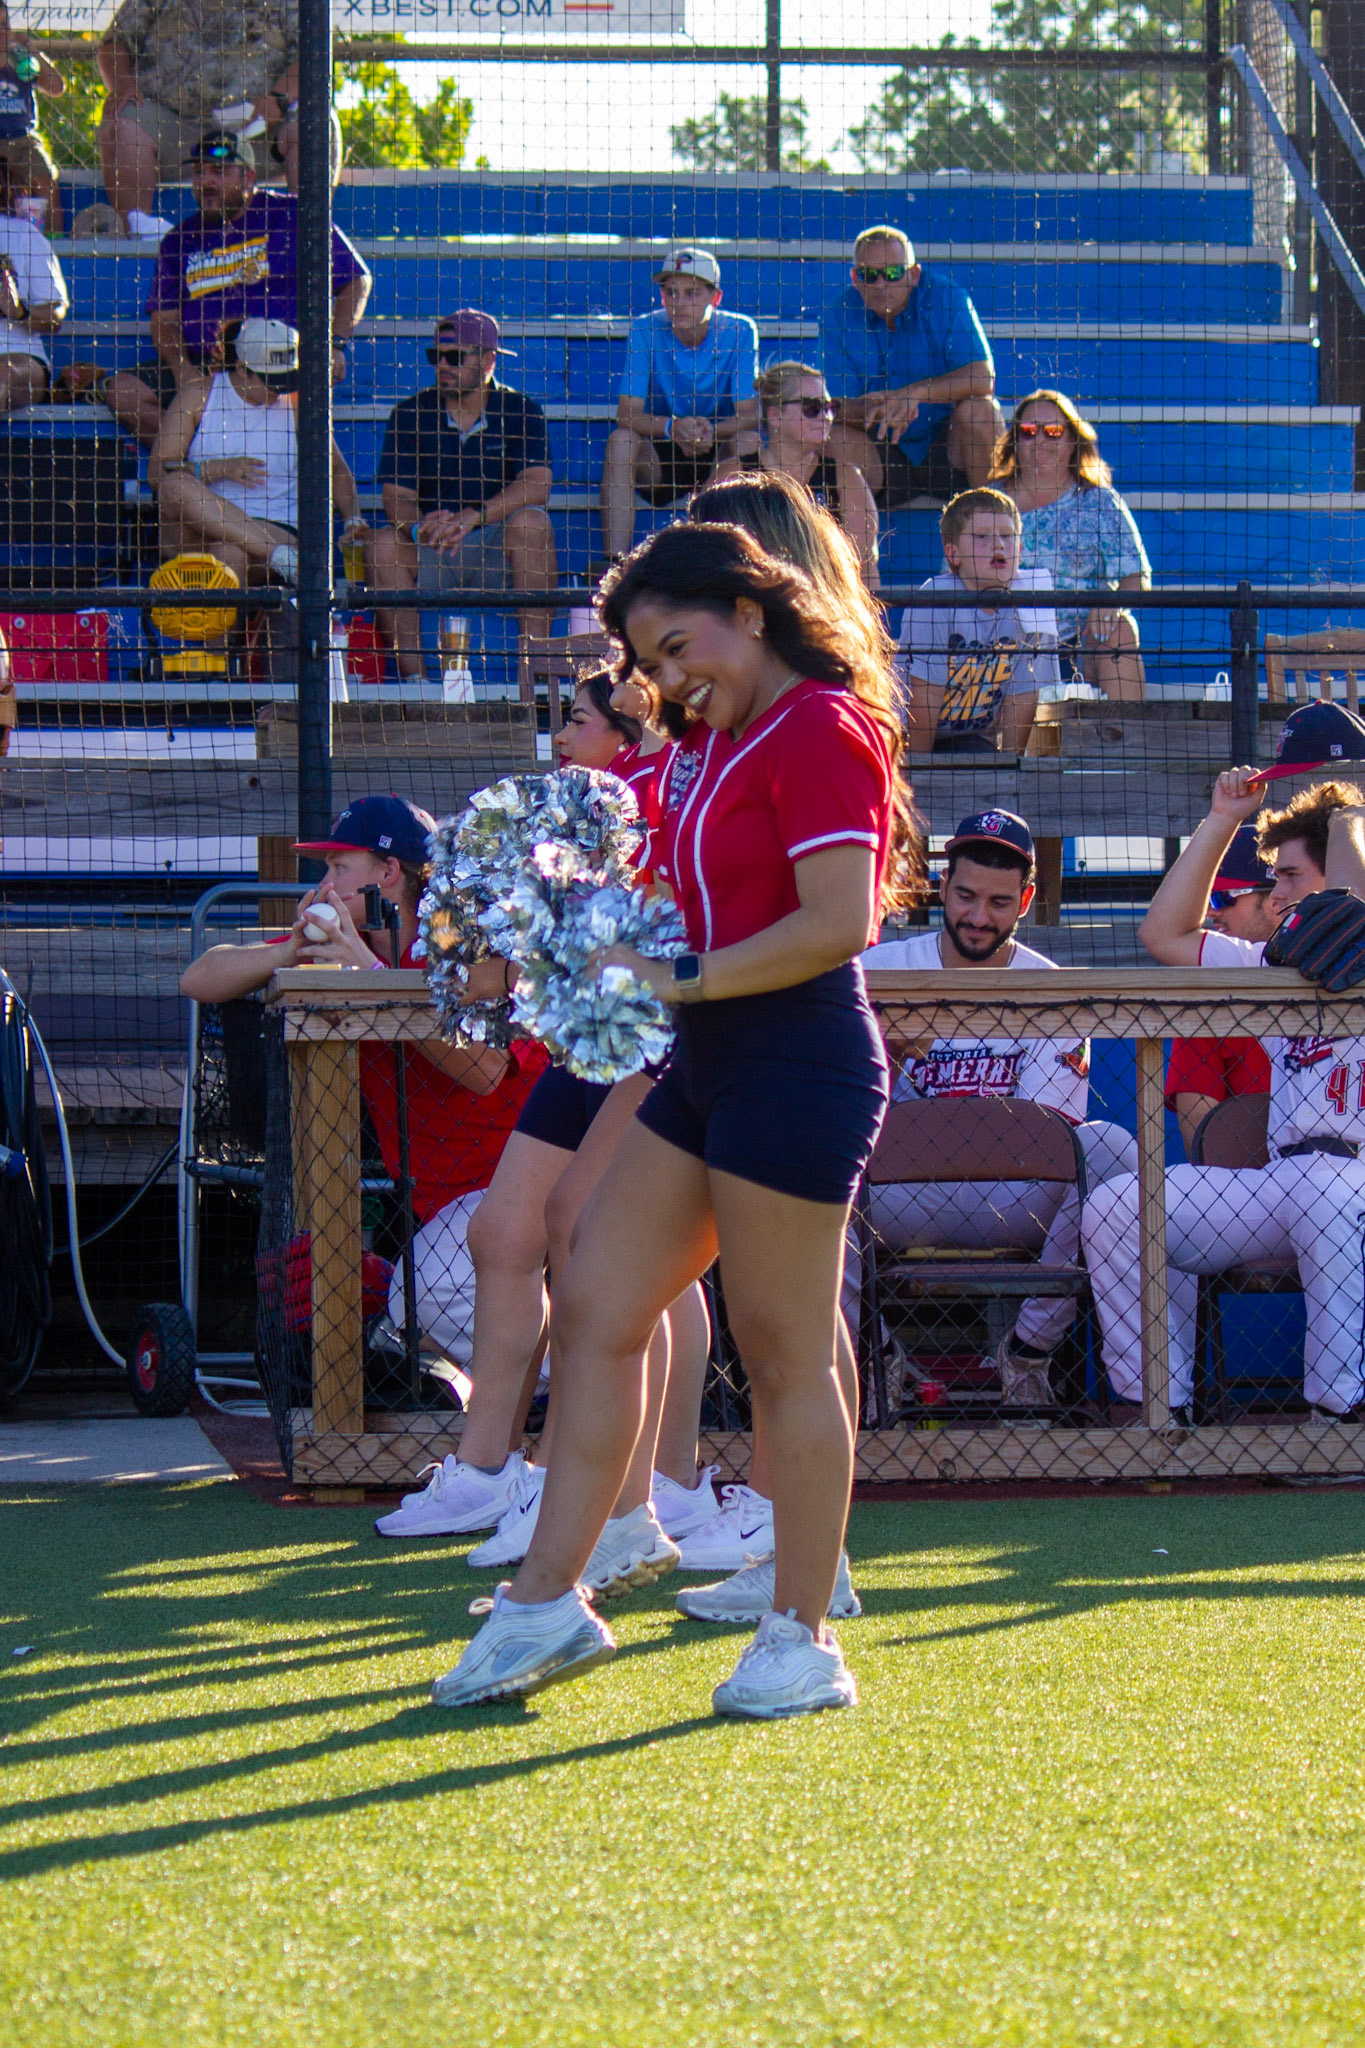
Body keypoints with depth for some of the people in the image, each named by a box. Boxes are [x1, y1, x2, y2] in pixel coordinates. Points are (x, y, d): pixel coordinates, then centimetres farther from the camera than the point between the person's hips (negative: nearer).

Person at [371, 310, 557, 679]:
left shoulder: (519, 410, 1)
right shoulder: (410, 414, 4)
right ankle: (412, 675, -32)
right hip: (428, 553, 1)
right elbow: (395, 496, -5)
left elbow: (536, 486, -14)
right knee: (385, 544, -28)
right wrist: (419, 526, -30)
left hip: (497, 552, -1)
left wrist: (473, 516, -31)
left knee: (532, 522, -30)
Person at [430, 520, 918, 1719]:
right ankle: (548, 1602, 9)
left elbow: (839, 922, -22)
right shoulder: (720, 742, 16)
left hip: (795, 1067, -10)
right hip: (710, 1070, 10)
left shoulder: (821, 732, -14)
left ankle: (804, 1641, 6)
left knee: (784, 1355, -3)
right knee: (596, 1309, 7)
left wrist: (683, 982, -17)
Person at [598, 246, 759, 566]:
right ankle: (614, 562, -34)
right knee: (620, 440, -29)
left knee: (749, 442, -30)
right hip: (660, 458, 0)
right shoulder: (645, 330, -10)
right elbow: (627, 413, -16)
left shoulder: (738, 332, -10)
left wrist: (710, 431, -36)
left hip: (719, 456, 0)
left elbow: (749, 416, -15)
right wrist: (672, 428, -36)